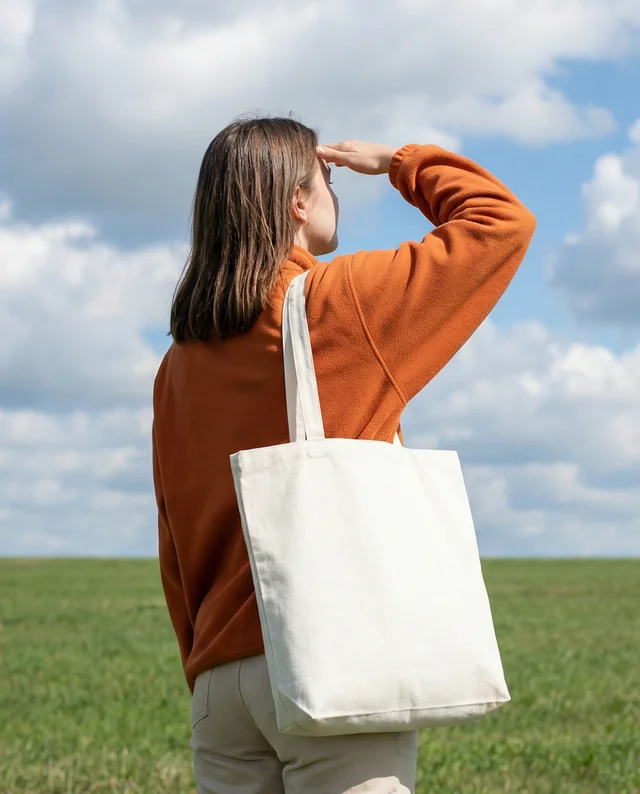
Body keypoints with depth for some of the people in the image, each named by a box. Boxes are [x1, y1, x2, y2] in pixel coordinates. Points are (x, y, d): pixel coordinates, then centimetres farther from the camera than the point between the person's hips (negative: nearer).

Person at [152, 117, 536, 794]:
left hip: (220, 677, 6)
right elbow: (503, 221, 2)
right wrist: (398, 162, 15)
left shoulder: (180, 362, 12)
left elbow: (176, 550, 14)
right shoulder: (341, 301, -5)